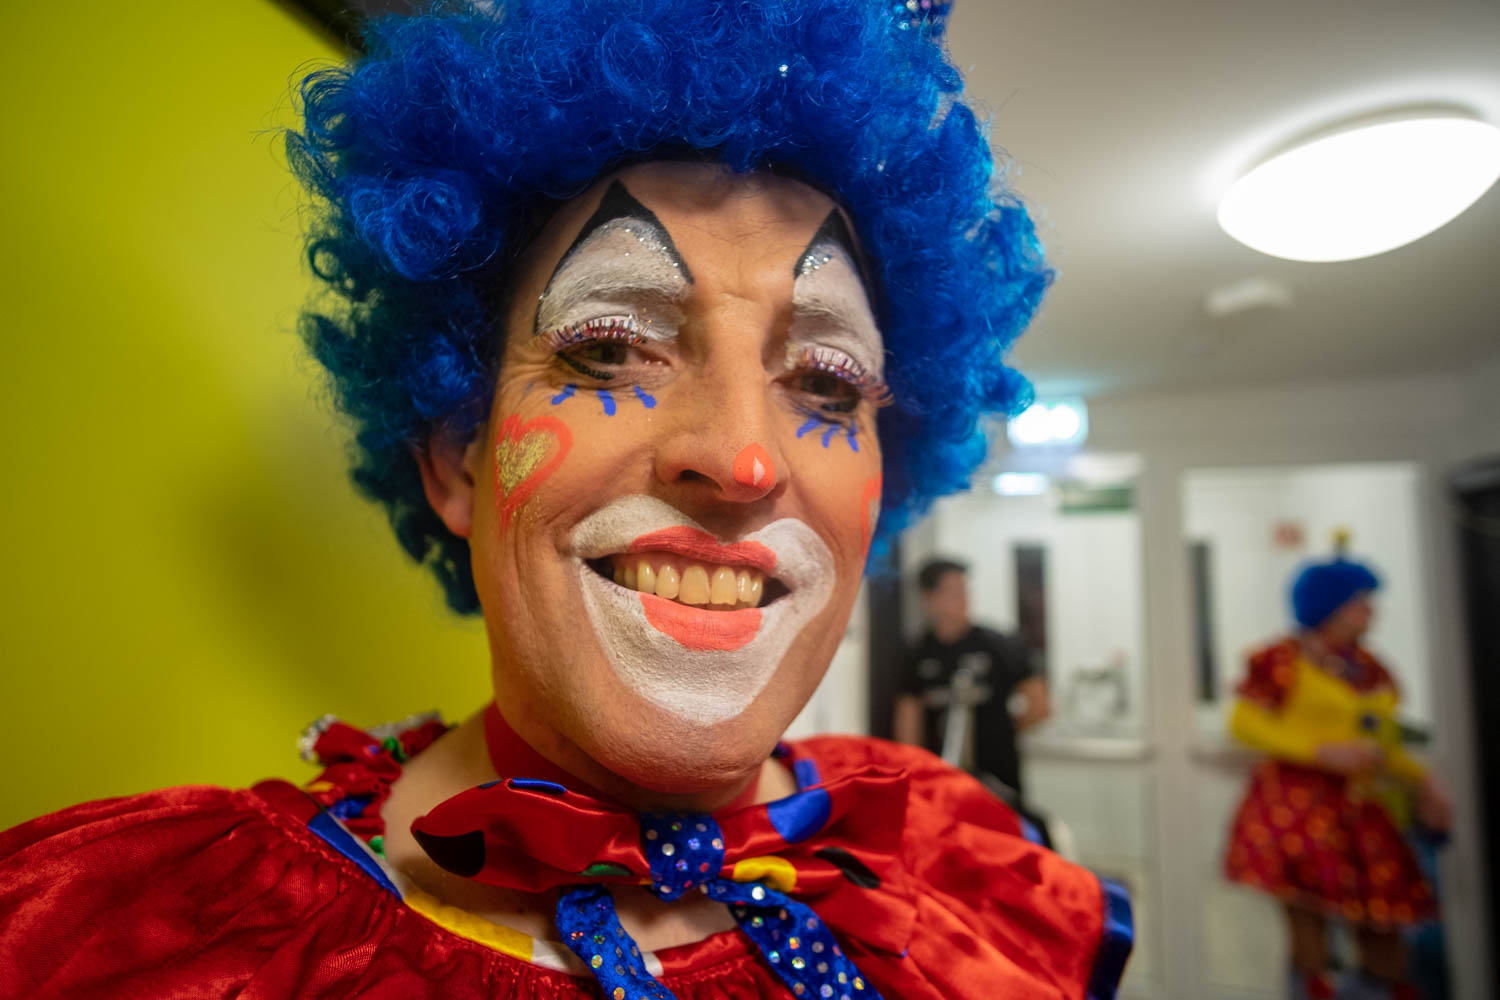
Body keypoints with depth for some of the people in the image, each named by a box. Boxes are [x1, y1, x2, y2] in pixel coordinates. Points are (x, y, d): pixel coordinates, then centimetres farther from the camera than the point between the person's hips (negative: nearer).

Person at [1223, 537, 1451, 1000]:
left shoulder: (1369, 669, 15)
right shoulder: (1284, 660, -5)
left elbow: (1384, 745, 23)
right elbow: (1244, 722, -10)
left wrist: (1422, 784, 5)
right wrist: (1325, 752, -15)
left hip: (1361, 815, 7)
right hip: (1297, 809, -6)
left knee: (1385, 945, 11)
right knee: (1308, 927, -6)